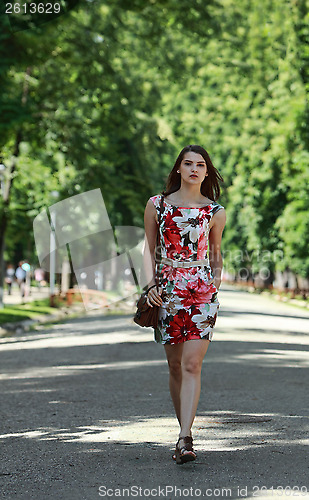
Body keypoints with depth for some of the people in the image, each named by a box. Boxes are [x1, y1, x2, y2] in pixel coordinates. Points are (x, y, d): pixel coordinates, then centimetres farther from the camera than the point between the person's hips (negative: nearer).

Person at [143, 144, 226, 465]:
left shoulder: (215, 212, 5)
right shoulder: (156, 205, 6)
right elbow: (149, 247, 10)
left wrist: (216, 280, 5)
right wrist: (150, 284, -1)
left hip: (202, 290, -1)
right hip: (168, 290, 1)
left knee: (192, 365, -12)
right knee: (175, 366, 6)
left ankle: (185, 438, -17)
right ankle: (184, 432, 17)